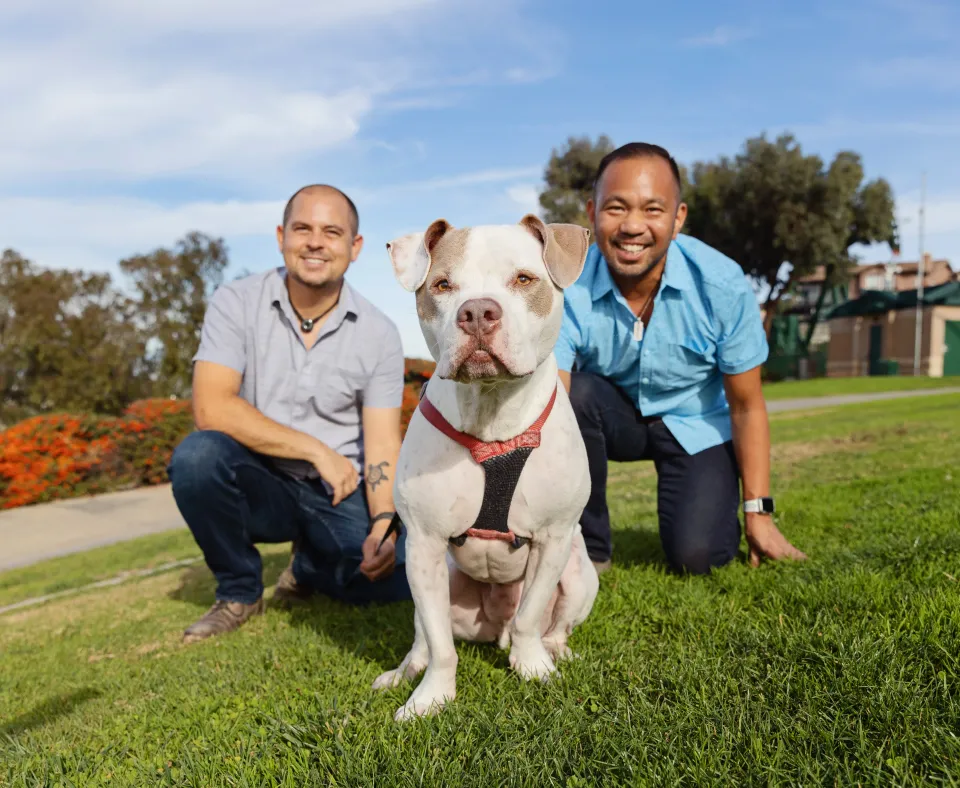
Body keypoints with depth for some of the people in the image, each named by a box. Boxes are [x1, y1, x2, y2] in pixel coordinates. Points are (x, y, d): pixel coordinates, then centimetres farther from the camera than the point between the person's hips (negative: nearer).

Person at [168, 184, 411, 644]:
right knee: (197, 455, -32)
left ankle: (311, 570, 14)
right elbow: (210, 408, -20)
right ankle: (239, 590, -3)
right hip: (260, 485, -1)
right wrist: (316, 450, -20)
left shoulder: (378, 333, -5)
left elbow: (382, 445, -7)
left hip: (340, 495, 2)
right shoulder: (236, 303, -8)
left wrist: (384, 523, -24)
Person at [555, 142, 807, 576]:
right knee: (574, 394, -33)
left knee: (695, 558, -19)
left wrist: (759, 512, -9)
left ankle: (717, 509, 20)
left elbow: (746, 406, -13)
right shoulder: (568, 287, -27)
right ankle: (586, 547, -12)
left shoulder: (722, 285, -25)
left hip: (695, 426, -1)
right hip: (611, 414, 1)